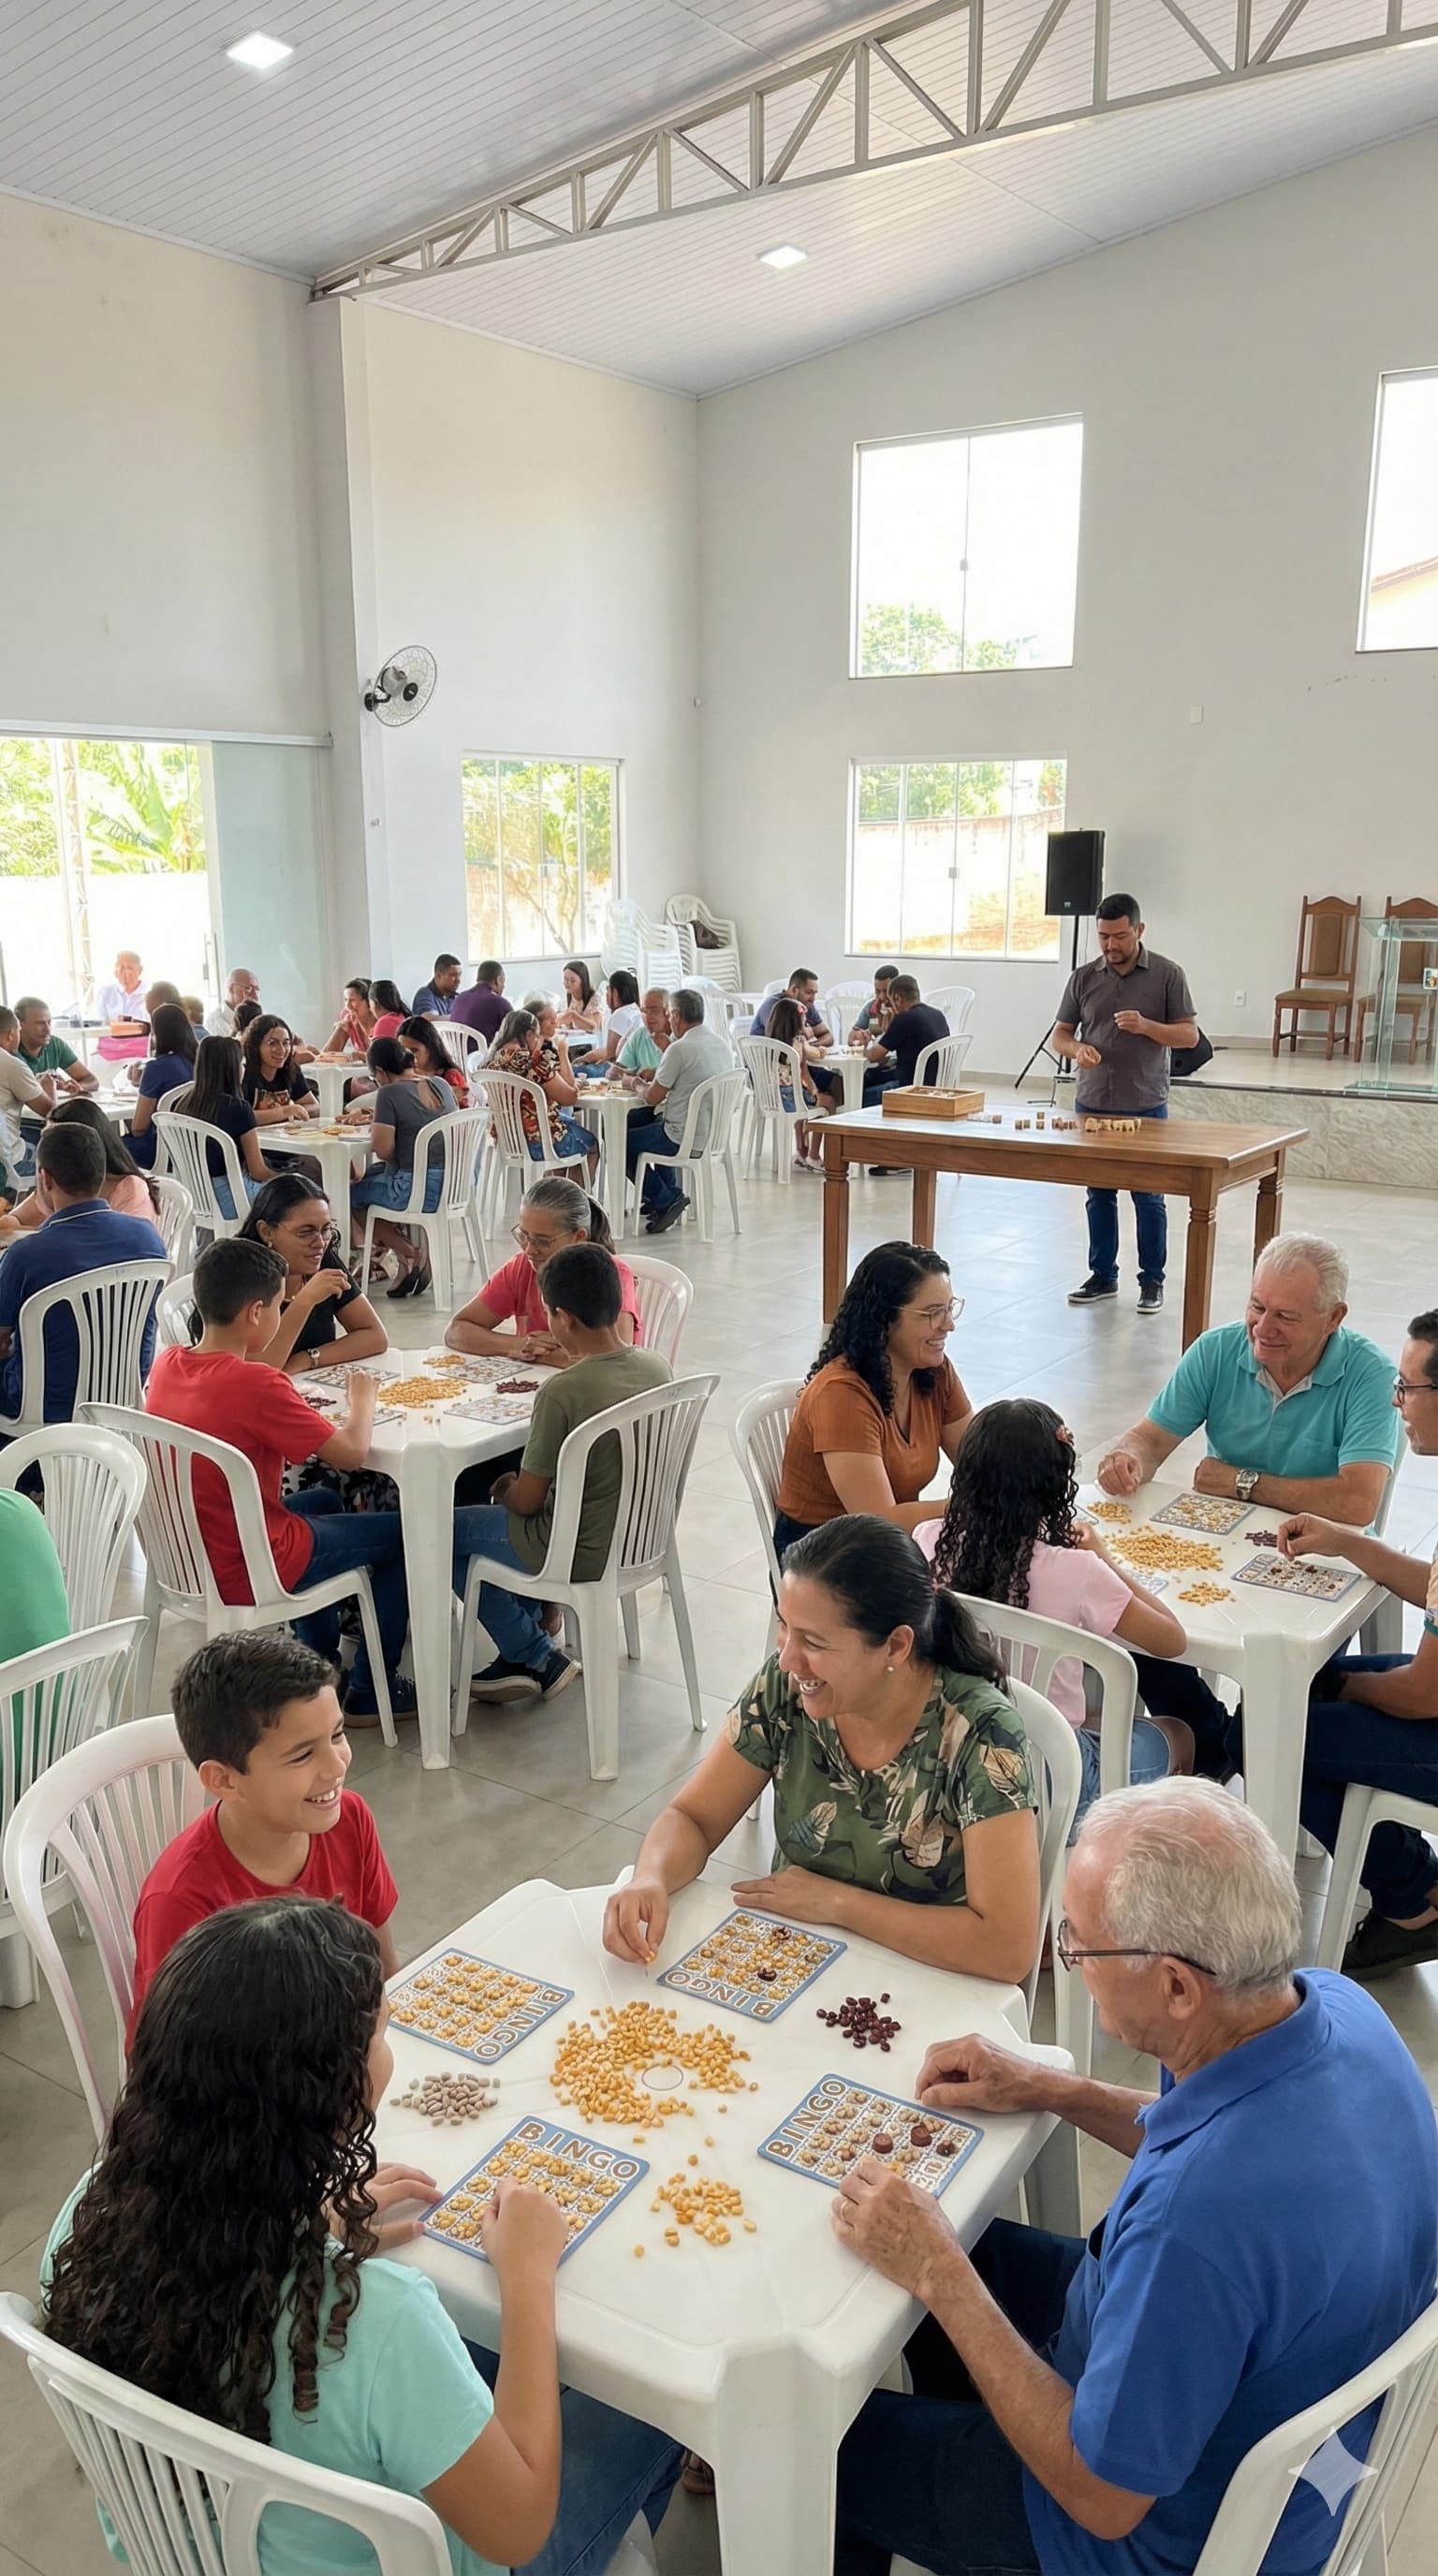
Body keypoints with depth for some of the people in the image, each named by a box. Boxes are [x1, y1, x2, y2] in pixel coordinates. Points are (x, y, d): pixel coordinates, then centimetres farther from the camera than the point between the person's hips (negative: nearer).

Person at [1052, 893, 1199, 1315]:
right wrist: (1077, 1049, -15)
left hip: (1146, 1107, -3)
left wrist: (1146, 1026, -20)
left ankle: (1152, 1281, 12)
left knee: (1149, 1198, 2)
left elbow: (1189, 1034, -2)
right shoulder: (1084, 977, 6)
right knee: (1099, 1196, 10)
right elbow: (1059, 1035, 8)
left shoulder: (1168, 975, -1)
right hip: (1092, 1106, 3)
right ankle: (1102, 1276, 20)